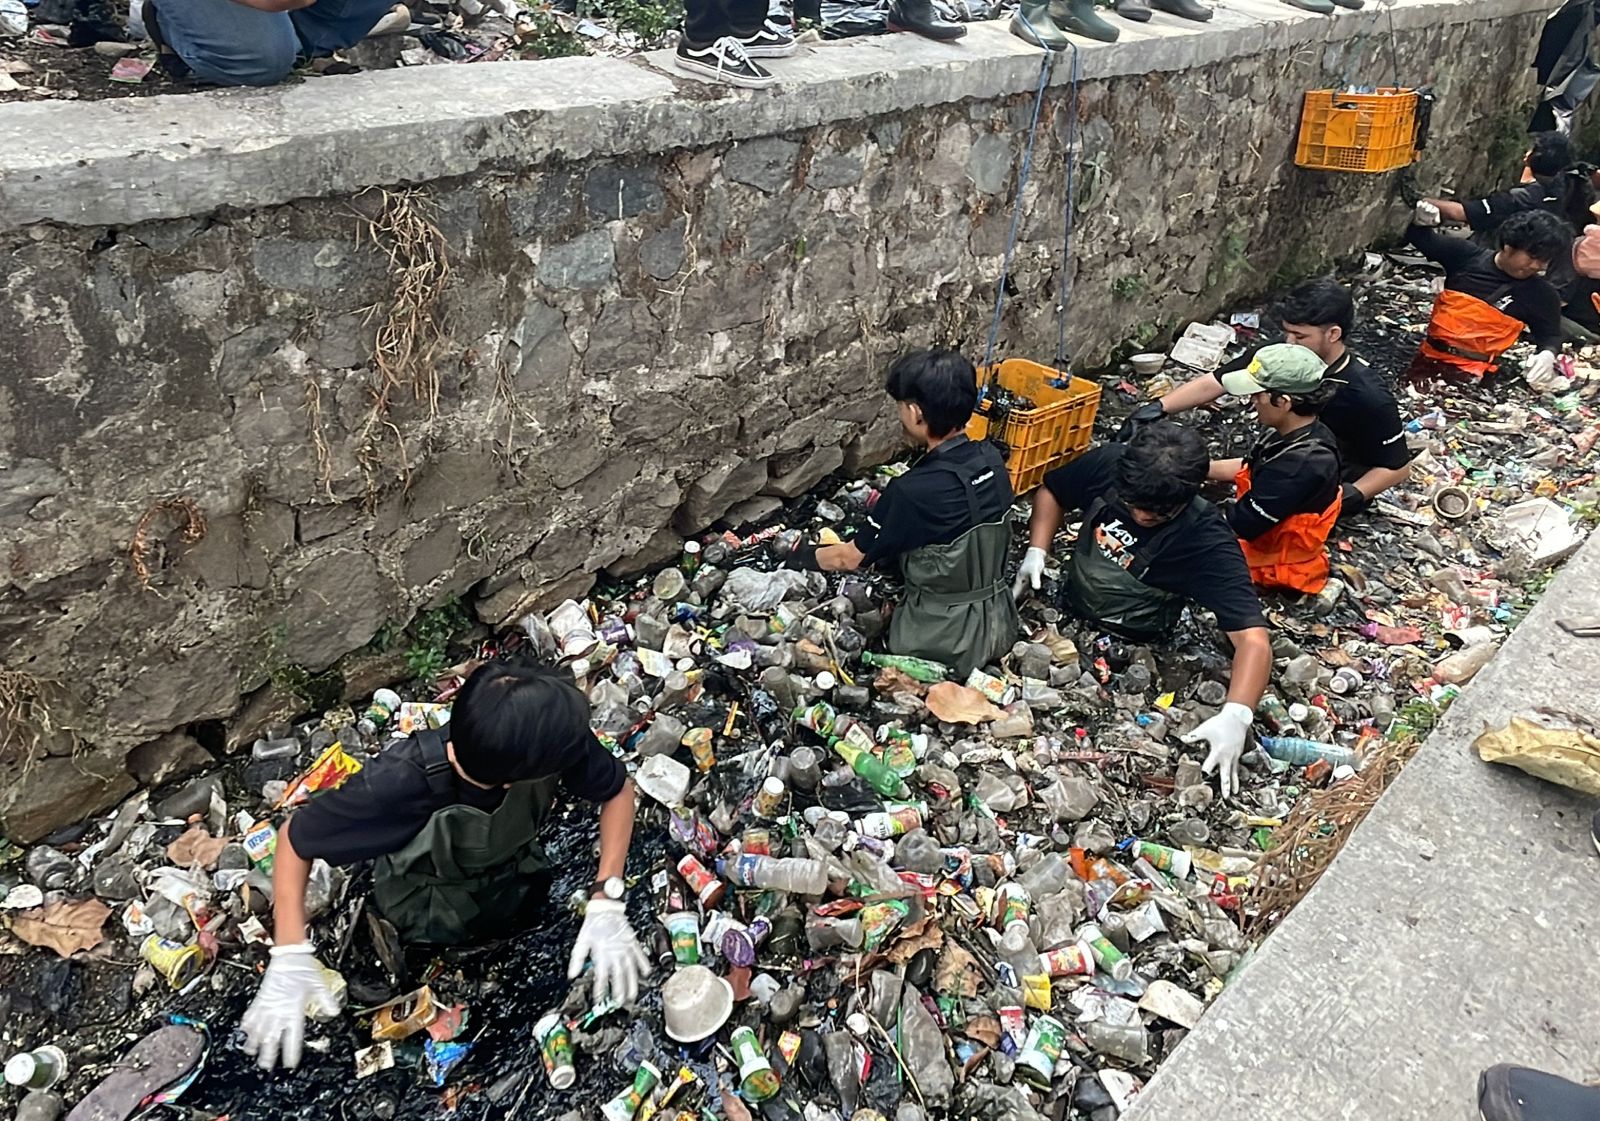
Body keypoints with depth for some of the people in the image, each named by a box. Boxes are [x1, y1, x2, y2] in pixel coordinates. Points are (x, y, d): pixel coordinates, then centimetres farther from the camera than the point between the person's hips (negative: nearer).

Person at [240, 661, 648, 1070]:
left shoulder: (553, 736, -38)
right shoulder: (401, 780, -43)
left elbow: (619, 788, -18)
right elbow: (293, 837, -25)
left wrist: (606, 902, -27)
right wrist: (290, 956, -31)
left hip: (513, 878, 3)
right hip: (427, 898, -2)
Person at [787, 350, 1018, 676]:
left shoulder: (913, 491, -28)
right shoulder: (991, 459, -7)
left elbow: (849, 558, -12)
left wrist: (799, 556, 9)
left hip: (944, 642, -6)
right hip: (999, 624, 7)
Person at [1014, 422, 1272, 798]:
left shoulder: (1207, 540, -28)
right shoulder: (1107, 463, -16)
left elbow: (1253, 636, -33)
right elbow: (1052, 492, 5)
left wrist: (1236, 716, -47)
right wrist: (1036, 551, -10)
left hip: (1128, 649, -4)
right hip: (1065, 610, 5)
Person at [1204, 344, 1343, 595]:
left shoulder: (1301, 464, -34)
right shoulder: (1297, 434, -5)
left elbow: (1238, 524, -29)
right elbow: (1248, 469, 13)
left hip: (1274, 564, -9)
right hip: (1270, 537, 9)